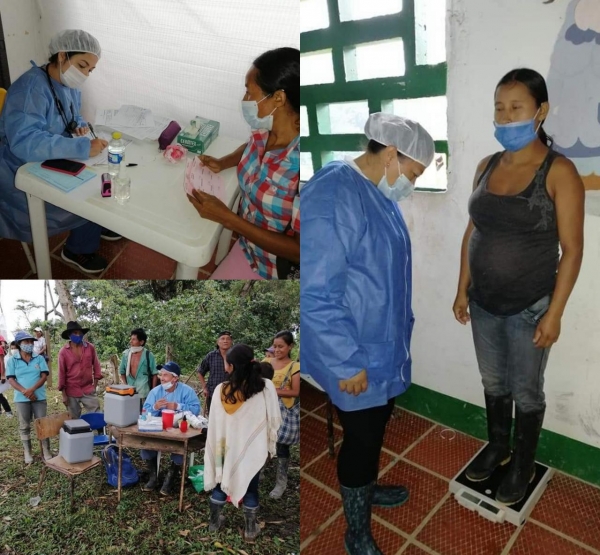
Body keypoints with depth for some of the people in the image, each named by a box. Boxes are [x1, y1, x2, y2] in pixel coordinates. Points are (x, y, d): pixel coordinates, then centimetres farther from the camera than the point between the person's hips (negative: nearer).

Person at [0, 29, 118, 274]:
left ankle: (100, 224, 20)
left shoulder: (69, 86, 1)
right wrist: (84, 147, -46)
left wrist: (80, 126, -7)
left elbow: (73, 117, 19)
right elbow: (24, 142, -39)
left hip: (52, 163, 9)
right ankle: (79, 249, 5)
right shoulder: (31, 88, -28)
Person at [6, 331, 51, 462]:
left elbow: (44, 376, -4)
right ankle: (27, 452, 23)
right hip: (21, 398, 0)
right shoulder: (12, 360, 0)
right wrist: (24, 391, -18)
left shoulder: (39, 358, 1)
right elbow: (11, 379, -5)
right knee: (24, 426, 10)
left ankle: (46, 451, 14)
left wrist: (32, 389, -19)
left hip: (39, 397, 0)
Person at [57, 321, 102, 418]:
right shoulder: (63, 352, -7)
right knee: (75, 420, 12)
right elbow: (61, 373, -2)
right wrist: (64, 394, -2)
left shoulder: (90, 347, -3)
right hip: (72, 392, -1)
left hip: (89, 390, 1)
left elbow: (96, 366, 8)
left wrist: (95, 385, 5)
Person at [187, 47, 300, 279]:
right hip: (249, 246, 7)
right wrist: (221, 163, -1)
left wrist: (226, 217, -26)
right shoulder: (265, 130, -8)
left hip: (282, 266, -7)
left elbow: (300, 252, -27)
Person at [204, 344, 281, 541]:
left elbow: (214, 423, -3)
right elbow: (274, 420, -10)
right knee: (250, 487, 15)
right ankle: (250, 529, 27)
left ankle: (214, 521, 36)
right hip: (253, 447, -1)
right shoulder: (266, 387, -18)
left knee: (220, 482, 21)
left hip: (227, 446, 1)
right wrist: (270, 444, 4)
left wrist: (218, 446, 11)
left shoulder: (221, 389, -14)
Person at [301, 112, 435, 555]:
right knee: (362, 436, 7)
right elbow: (315, 294, -28)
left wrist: (401, 330, 22)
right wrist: (347, 362, -23)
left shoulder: (381, 193, 6)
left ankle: (367, 489, 50)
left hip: (384, 346, 9)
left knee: (377, 426, 25)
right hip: (356, 356, -9)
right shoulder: (331, 197, -26)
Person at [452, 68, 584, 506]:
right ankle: (497, 446, 44)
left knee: (526, 391, 14)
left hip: (529, 309, -5)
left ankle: (524, 464, 37)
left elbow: (572, 250, -13)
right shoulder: (487, 167, 2)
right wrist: (463, 290, 7)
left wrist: (554, 314, -14)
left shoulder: (559, 172, -14)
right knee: (493, 381, 21)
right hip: (484, 304, 5)